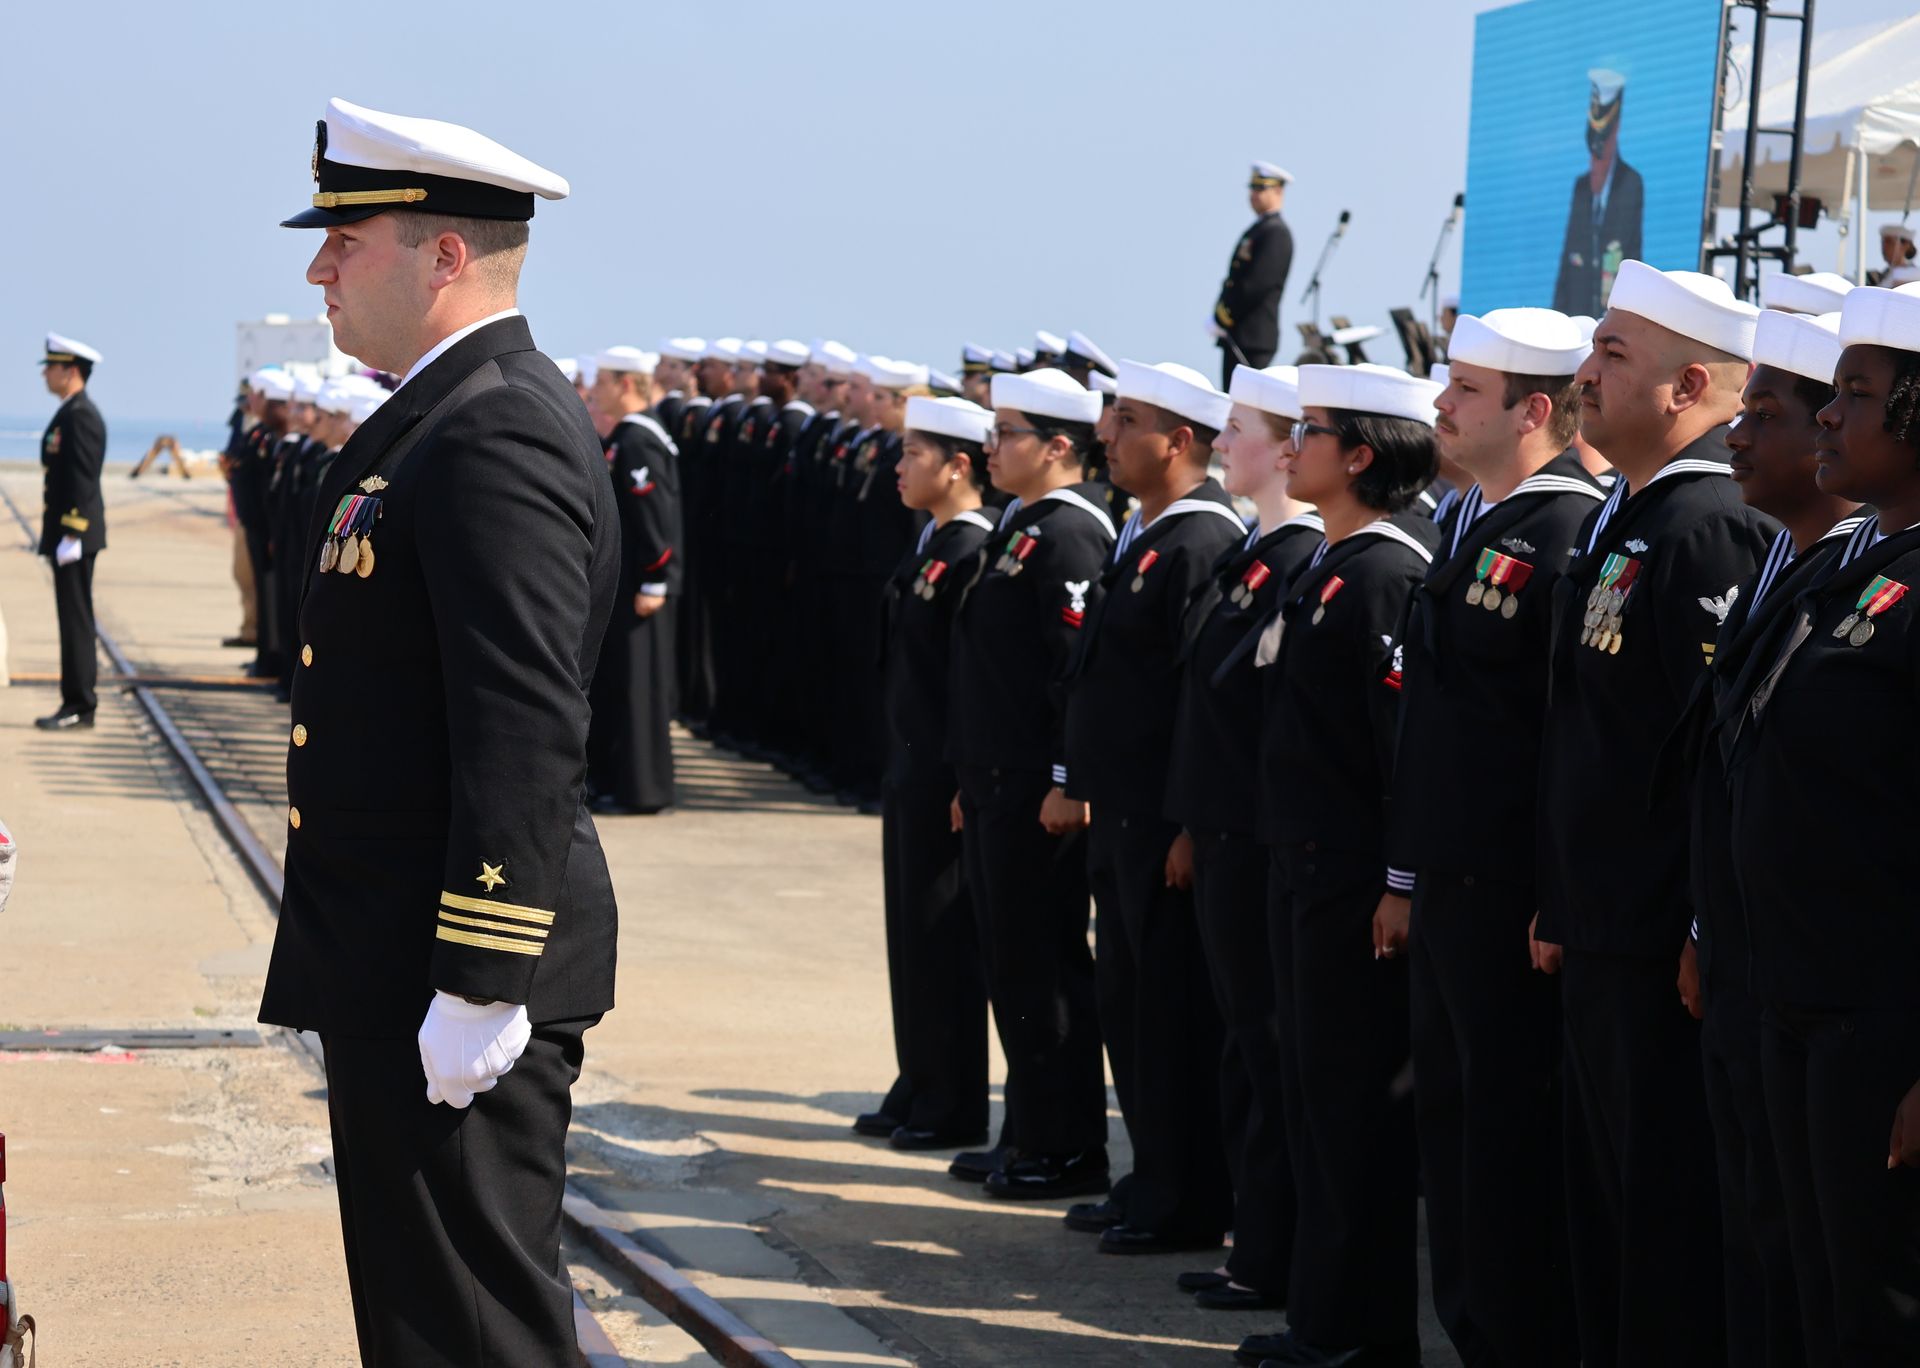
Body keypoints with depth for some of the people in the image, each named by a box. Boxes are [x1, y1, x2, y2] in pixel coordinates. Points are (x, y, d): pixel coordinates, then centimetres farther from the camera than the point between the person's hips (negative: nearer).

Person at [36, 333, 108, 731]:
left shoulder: (80, 416, -16)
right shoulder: (70, 413, 15)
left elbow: (83, 480, -21)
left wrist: (70, 535, -22)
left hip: (74, 532, -10)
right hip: (65, 531, 10)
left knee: (75, 618, -7)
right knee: (74, 618, 11)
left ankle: (79, 706, -5)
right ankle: (79, 701, 15)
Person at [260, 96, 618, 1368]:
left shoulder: (498, 435, -19)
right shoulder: (441, 416, 15)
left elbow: (528, 736, -25)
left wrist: (477, 988, -25)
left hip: (452, 979, -11)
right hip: (396, 971, 11)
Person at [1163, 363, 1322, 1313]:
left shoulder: (1303, 560, -16)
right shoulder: (1247, 554, 14)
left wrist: (1269, 827, -18)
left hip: (1261, 841, -10)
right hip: (1222, 836, 10)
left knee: (1269, 1047, -3)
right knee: (1246, 1041, 13)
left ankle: (1272, 1260, 3)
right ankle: (1256, 1242, 20)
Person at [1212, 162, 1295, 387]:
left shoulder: (1276, 233, -11)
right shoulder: (1258, 229, 19)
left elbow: (1257, 284, -18)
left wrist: (1223, 319, -14)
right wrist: (1220, 314, 7)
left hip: (1253, 338, -10)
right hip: (1238, 337, 10)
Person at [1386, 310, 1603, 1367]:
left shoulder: (1565, 536, -15)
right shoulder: (1468, 526, 15)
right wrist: (1406, 874, 18)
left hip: (1511, 892, -9)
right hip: (1446, 885, 9)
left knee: (1511, 1126, -3)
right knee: (1449, 1110, 14)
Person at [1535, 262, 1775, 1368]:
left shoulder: (1713, 529, -16)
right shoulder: (1617, 524, 15)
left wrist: (1708, 938, -21)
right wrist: (1561, 905, 19)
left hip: (1669, 946, -10)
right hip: (1600, 942, 10)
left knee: (1671, 1205, -3)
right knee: (1606, 1190, 16)